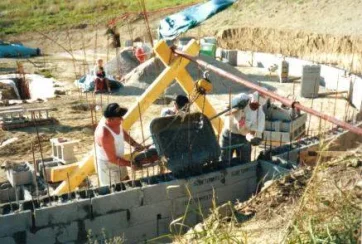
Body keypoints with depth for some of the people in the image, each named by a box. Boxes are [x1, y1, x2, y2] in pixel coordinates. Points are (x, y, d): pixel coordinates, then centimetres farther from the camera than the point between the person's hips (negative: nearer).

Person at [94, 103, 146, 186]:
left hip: (118, 160, 8)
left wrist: (135, 144, -2)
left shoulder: (115, 122, -13)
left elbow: (123, 133, 10)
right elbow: (113, 159, -29)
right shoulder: (105, 135, -37)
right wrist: (131, 164, -25)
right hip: (108, 164, -8)